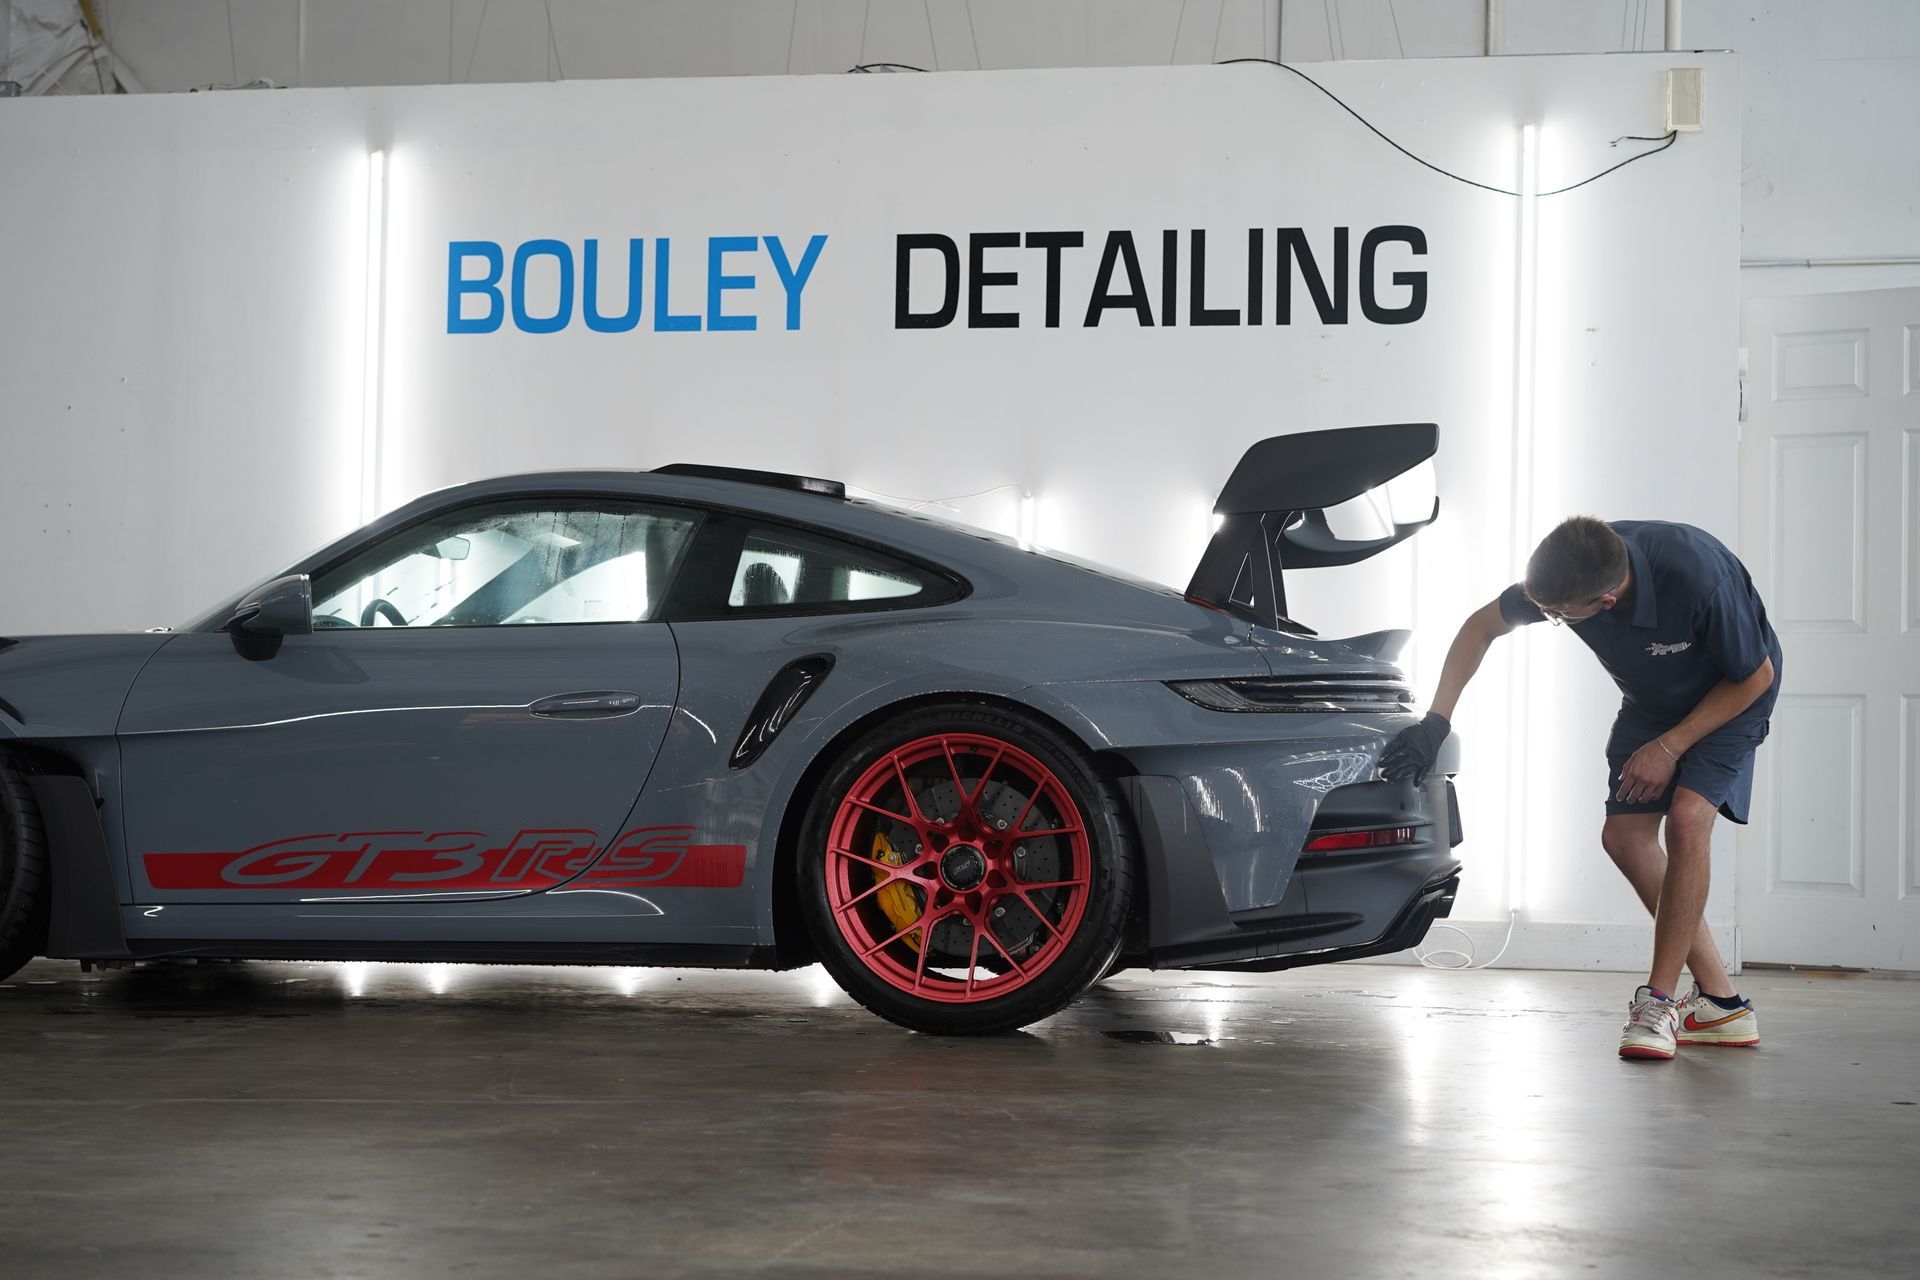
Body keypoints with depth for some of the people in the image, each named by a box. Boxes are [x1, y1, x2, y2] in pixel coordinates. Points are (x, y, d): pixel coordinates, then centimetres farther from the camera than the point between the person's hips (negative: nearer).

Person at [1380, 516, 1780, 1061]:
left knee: (1687, 819, -25)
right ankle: (1720, 1002, 6)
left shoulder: (1698, 577, -41)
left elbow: (1755, 676, -23)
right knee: (1623, 835, -3)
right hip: (1651, 699, 6)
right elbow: (1482, 627, -7)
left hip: (1731, 696, -6)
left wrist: (1670, 746, -21)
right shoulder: (1560, 573, -27)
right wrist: (1436, 721, -13)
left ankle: (1659, 1001, -16)